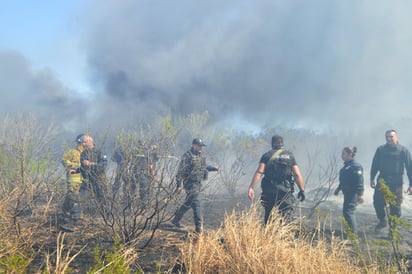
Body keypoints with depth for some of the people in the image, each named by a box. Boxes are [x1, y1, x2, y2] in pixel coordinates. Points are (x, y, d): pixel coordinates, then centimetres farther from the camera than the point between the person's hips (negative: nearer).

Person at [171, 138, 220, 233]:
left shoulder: (201, 155, 10)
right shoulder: (187, 156, -16)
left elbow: (203, 167, 27)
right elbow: (180, 171, -15)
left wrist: (214, 168, 16)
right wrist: (179, 185, -16)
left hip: (198, 183, 9)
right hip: (190, 183, -9)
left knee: (188, 203, 18)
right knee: (196, 204, -13)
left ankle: (176, 220, 34)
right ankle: (199, 227, -12)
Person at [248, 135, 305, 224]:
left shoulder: (267, 155, 5)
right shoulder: (290, 155, 8)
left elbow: (259, 172, -9)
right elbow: (297, 175, 1)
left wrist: (251, 187, -14)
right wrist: (302, 190, 8)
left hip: (269, 192, 1)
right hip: (285, 192, 0)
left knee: (268, 220, 12)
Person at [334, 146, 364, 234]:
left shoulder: (356, 166, -16)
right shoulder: (346, 166, 14)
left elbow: (359, 181, -22)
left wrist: (360, 194, -26)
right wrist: (338, 188, 29)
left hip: (353, 194, -10)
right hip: (347, 193, 10)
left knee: (348, 212, -11)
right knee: (347, 212, 15)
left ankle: (353, 233, -7)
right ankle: (351, 232, 25)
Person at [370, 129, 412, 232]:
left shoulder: (403, 150, -1)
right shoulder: (380, 149, 5)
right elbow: (375, 165, 11)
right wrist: (372, 179, 6)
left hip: (396, 182, -2)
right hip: (382, 180, 2)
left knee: (395, 206, 3)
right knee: (377, 202, -2)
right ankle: (382, 221, 22)